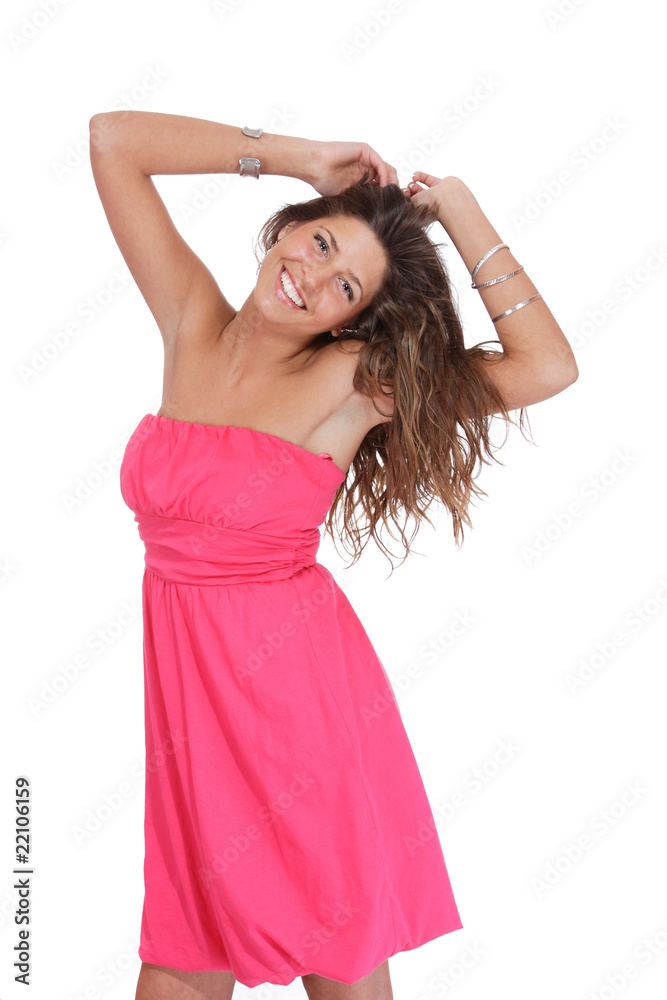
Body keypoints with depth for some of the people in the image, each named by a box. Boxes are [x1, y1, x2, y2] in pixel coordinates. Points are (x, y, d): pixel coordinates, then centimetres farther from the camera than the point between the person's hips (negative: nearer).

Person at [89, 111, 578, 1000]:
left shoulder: (355, 379, -7)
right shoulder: (191, 324, 2)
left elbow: (549, 368, -13)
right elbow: (113, 138, 2)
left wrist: (463, 216, -9)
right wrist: (297, 158, 0)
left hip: (299, 682, -3)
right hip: (190, 684, 3)